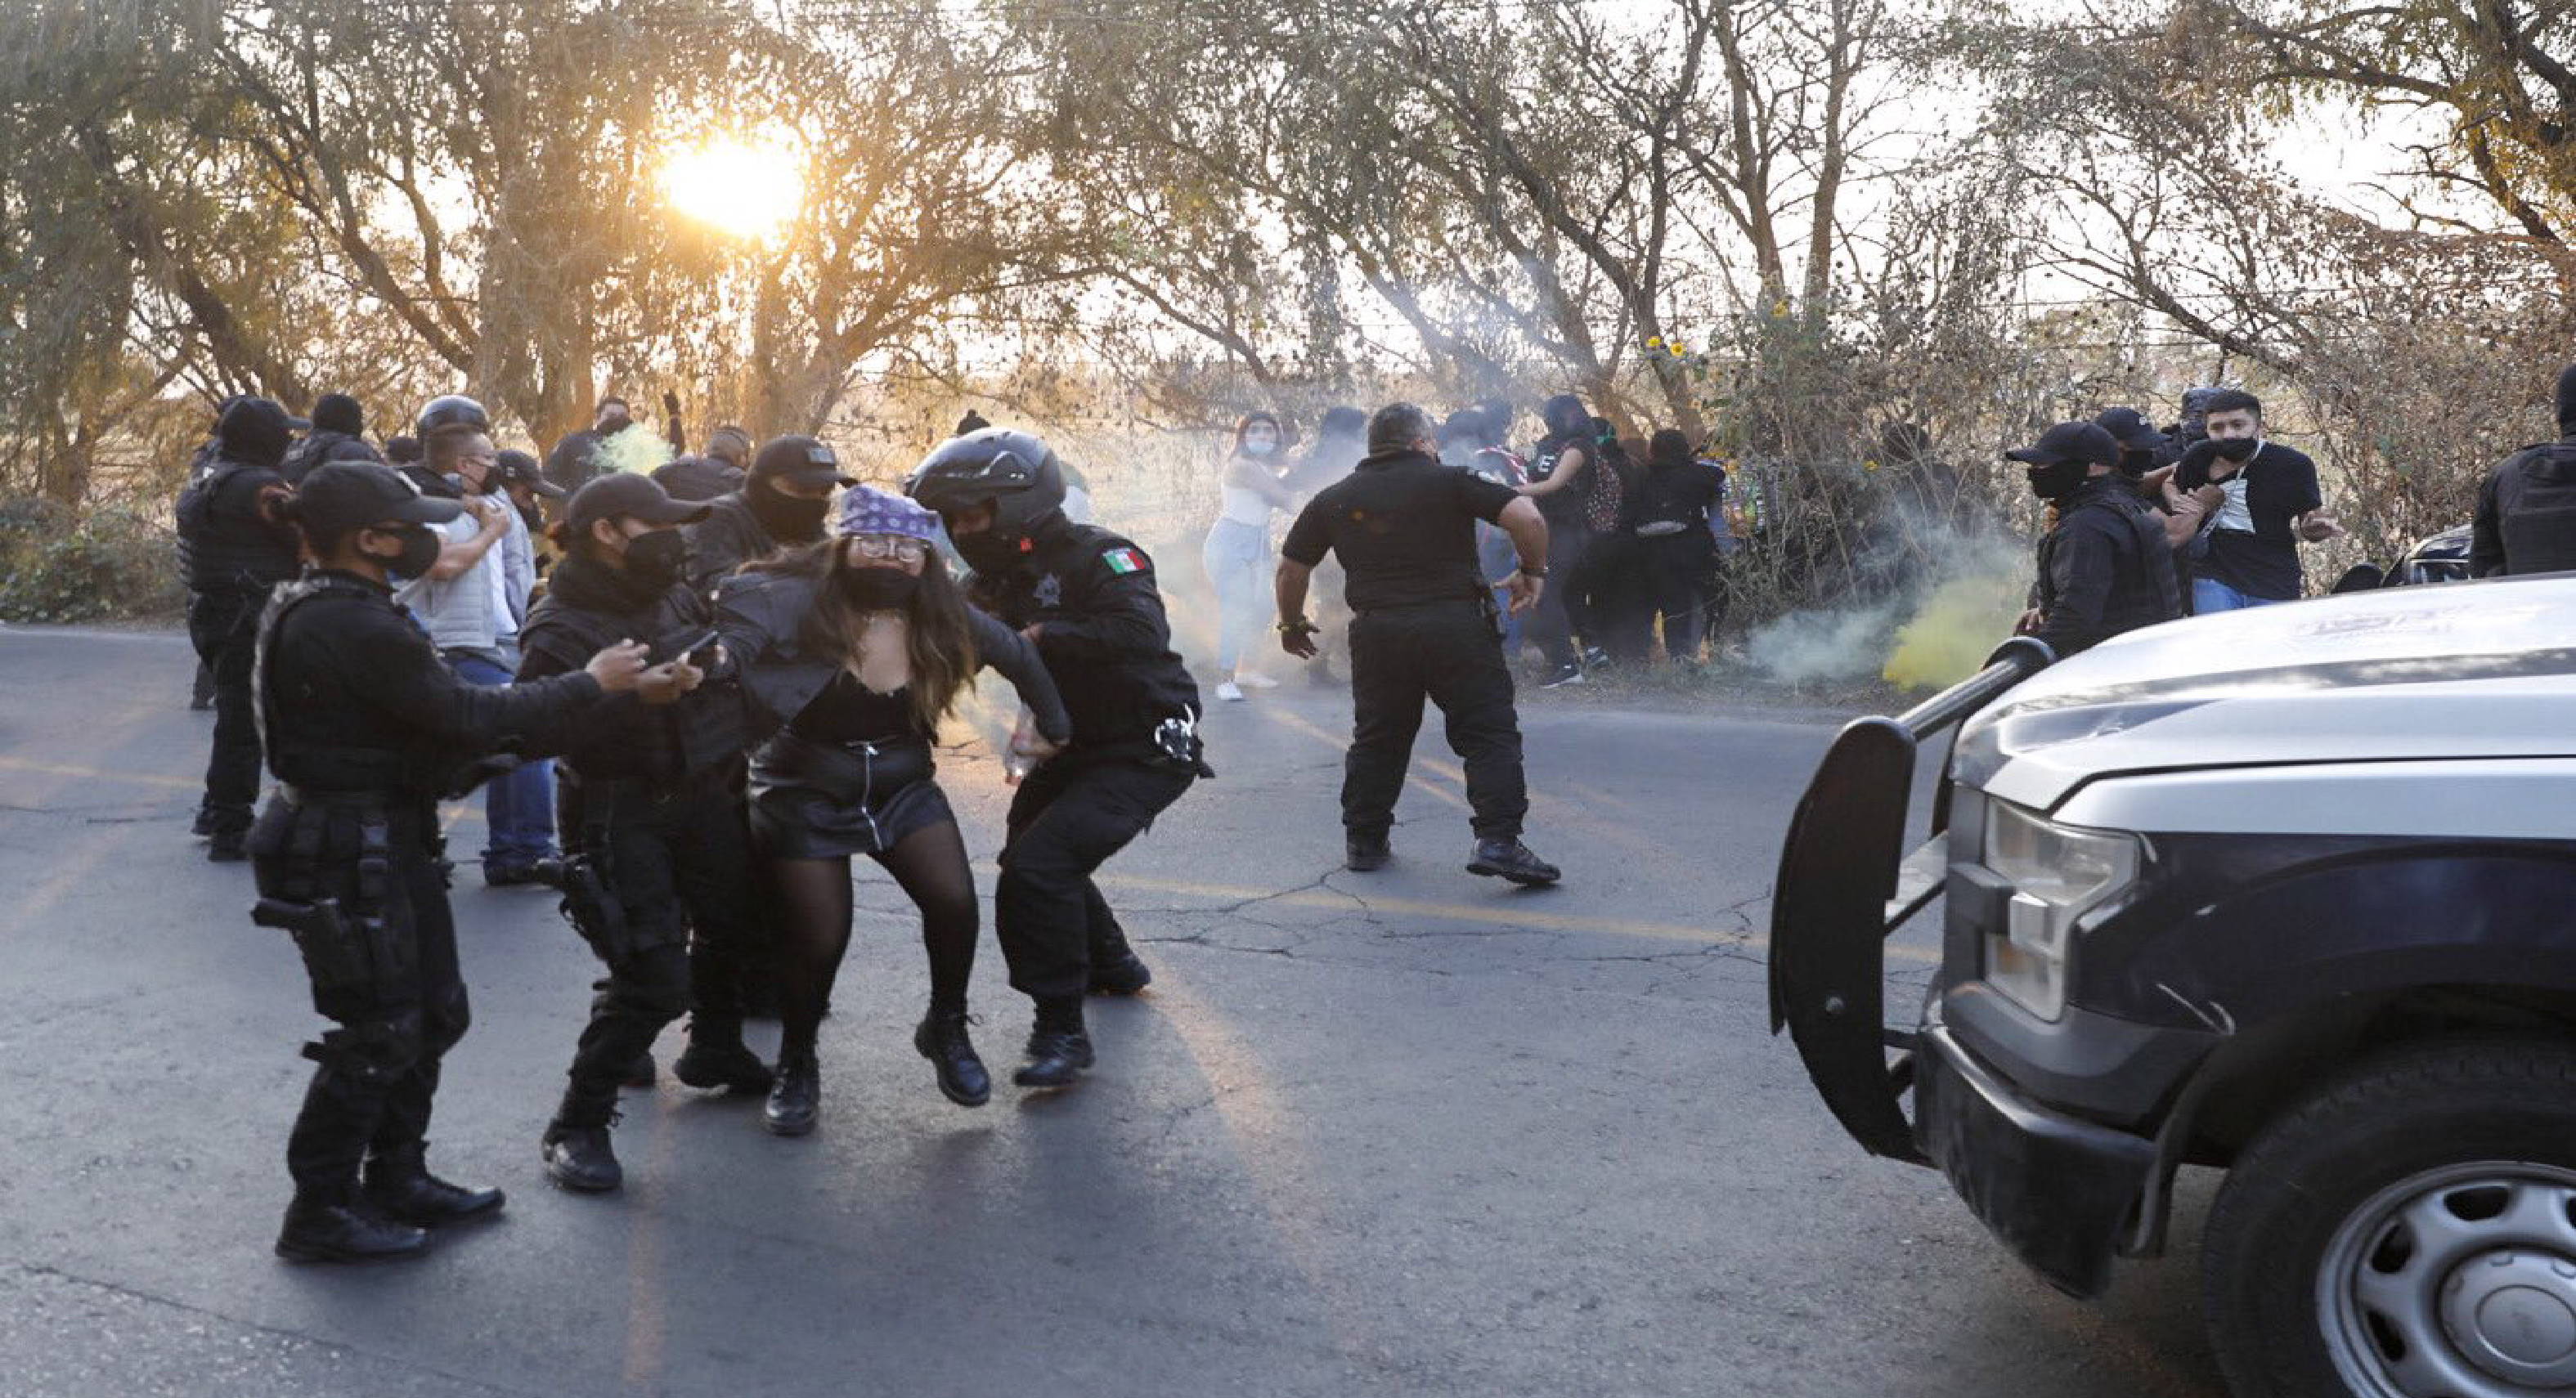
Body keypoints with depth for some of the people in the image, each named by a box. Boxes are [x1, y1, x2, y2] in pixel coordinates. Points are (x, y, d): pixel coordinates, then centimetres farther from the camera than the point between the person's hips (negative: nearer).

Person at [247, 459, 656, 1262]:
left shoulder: (313, 609, 10)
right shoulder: (354, 626, -23)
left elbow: (432, 717, 12)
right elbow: (468, 715, -21)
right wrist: (590, 683, -13)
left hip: (387, 843, 11)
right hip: (352, 855, -11)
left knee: (433, 1013, 18)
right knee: (378, 1032, -1)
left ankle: (397, 1179, 30)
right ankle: (320, 1215, 11)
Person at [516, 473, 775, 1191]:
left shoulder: (674, 597, 5)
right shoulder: (560, 630, -18)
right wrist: (638, 696, -37)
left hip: (702, 792, 8)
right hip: (620, 814, -8)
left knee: (731, 924, 23)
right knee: (654, 975, -14)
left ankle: (716, 1050, 50)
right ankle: (576, 1126, 0)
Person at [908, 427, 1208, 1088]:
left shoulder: (1097, 556, -21)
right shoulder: (1007, 574, 5)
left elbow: (1143, 633, -38)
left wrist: (1046, 635, -32)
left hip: (1143, 753, -10)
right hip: (1075, 747, 10)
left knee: (1038, 868, -24)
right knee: (1028, 855, 27)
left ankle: (1061, 1029, -13)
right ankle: (1112, 966, 48)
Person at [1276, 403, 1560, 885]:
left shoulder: (1334, 499, 13)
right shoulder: (1449, 482, 0)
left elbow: (1291, 569, 17)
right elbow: (1526, 516, -9)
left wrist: (1292, 624, 32)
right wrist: (1532, 570, 7)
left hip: (1376, 633, 4)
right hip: (1456, 624, -4)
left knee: (1377, 740, 18)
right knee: (1489, 734, 0)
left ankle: (1363, 841, 23)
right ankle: (1497, 841, -11)